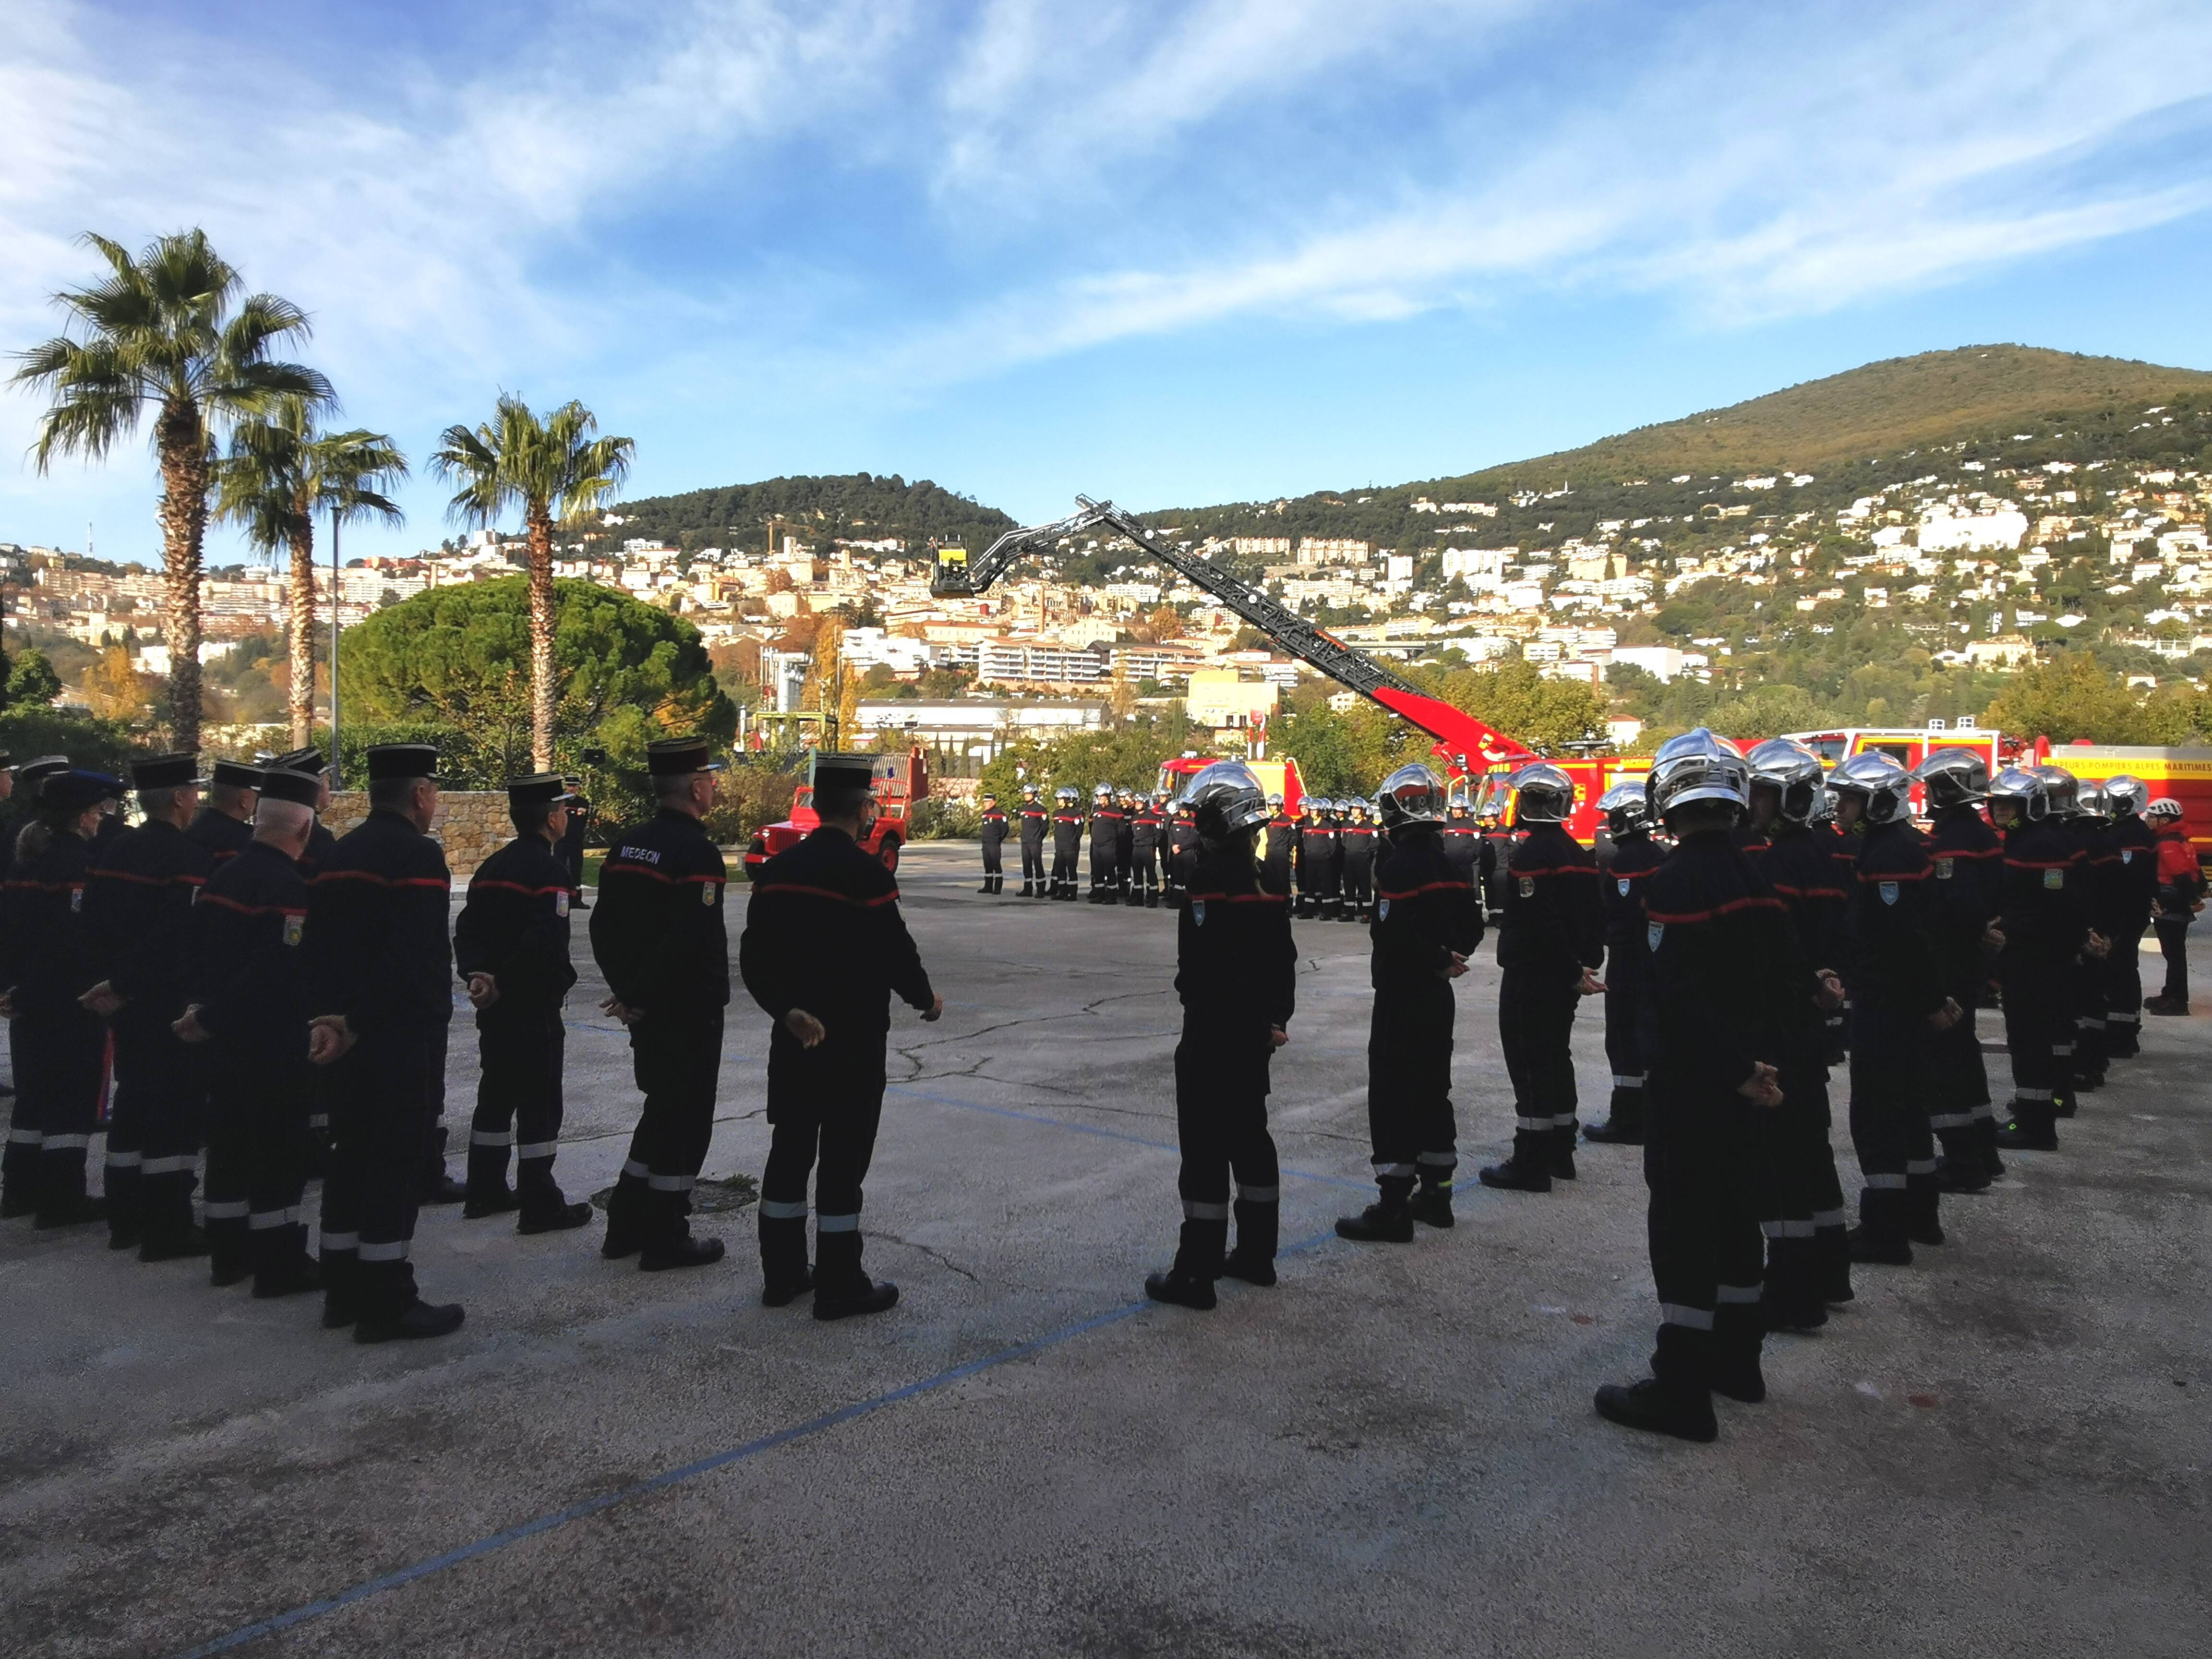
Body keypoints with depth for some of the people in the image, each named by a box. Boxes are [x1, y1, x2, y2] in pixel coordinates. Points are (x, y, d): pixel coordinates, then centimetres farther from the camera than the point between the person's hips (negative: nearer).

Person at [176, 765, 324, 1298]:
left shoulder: (223, 876, 8)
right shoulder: (289, 887, -20)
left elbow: (198, 951, 12)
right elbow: (274, 973, -26)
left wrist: (199, 1009, 8)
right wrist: (209, 1021, -17)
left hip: (224, 1038, 9)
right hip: (274, 1043, -9)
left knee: (230, 1140, 16)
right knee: (280, 1148, -1)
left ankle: (228, 1252, 28)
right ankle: (280, 1263, 6)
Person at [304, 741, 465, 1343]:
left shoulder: (341, 854, 13)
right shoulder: (418, 854, -13)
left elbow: (315, 947, 10)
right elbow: (412, 957, -22)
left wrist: (329, 1018, 3)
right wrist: (357, 1024, -15)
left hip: (347, 1037, 9)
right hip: (403, 1038, -9)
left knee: (351, 1158, 15)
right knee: (397, 1163, -3)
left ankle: (344, 1291, 24)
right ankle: (388, 1303, 3)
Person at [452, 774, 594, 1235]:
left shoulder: (493, 867, 11)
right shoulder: (551, 871, -16)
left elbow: (467, 928, 6)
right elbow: (544, 943, -26)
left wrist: (478, 974, -7)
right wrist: (502, 985, -16)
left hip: (494, 1005, 9)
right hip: (534, 1006, -9)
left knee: (496, 1096, 17)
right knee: (539, 1104, -2)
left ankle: (485, 1191, 27)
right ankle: (540, 1205, 2)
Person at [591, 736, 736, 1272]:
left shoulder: (628, 843, 8)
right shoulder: (698, 852, -18)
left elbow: (603, 925, 10)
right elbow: (689, 942, -26)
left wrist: (626, 989, 12)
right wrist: (638, 998, -15)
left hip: (646, 1008, 8)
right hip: (690, 1009, -8)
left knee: (661, 1109, 20)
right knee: (686, 1119, 3)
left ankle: (626, 1226, 26)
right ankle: (666, 1239, 12)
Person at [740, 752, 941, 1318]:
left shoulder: (777, 868, 4)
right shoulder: (867, 873, -16)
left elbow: (754, 957, 1)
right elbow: (896, 953, -14)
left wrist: (787, 1009, -2)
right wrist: (926, 998, 3)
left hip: (793, 1038, 7)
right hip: (853, 1041, -6)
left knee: (789, 1151, 14)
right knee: (843, 1160, 1)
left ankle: (781, 1272, 24)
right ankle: (841, 1286, 8)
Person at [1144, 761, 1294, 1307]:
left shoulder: (1212, 880, -18)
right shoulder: (1265, 880, 9)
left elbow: (1202, 974, -23)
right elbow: (1284, 964, 12)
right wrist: (1276, 1018, 12)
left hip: (1212, 1038, -9)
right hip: (1254, 1039, 9)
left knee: (1205, 1149, -3)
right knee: (1250, 1138, 17)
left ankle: (1196, 1274, 4)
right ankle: (1256, 1254, 28)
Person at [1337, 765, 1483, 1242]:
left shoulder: (1401, 865, -17)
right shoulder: (1447, 865, 9)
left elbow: (1390, 935, -26)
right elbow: (1472, 925, 13)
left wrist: (1441, 961, -12)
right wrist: (1447, 958, 3)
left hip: (1400, 999, -9)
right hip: (1438, 996, 9)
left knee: (1393, 1096, -3)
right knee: (1433, 1091, 16)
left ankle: (1393, 1207, -1)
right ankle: (1436, 1194, 26)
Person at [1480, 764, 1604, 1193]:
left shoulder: (1531, 853, -18)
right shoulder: (1577, 853, 12)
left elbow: (1540, 924, -24)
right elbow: (1596, 916, 14)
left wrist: (1574, 973, -18)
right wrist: (1584, 965, 11)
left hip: (1529, 980, -9)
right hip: (1563, 980, 9)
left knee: (1530, 1066, -3)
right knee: (1557, 1060, 17)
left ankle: (1530, 1164, 2)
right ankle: (1559, 1152, 26)